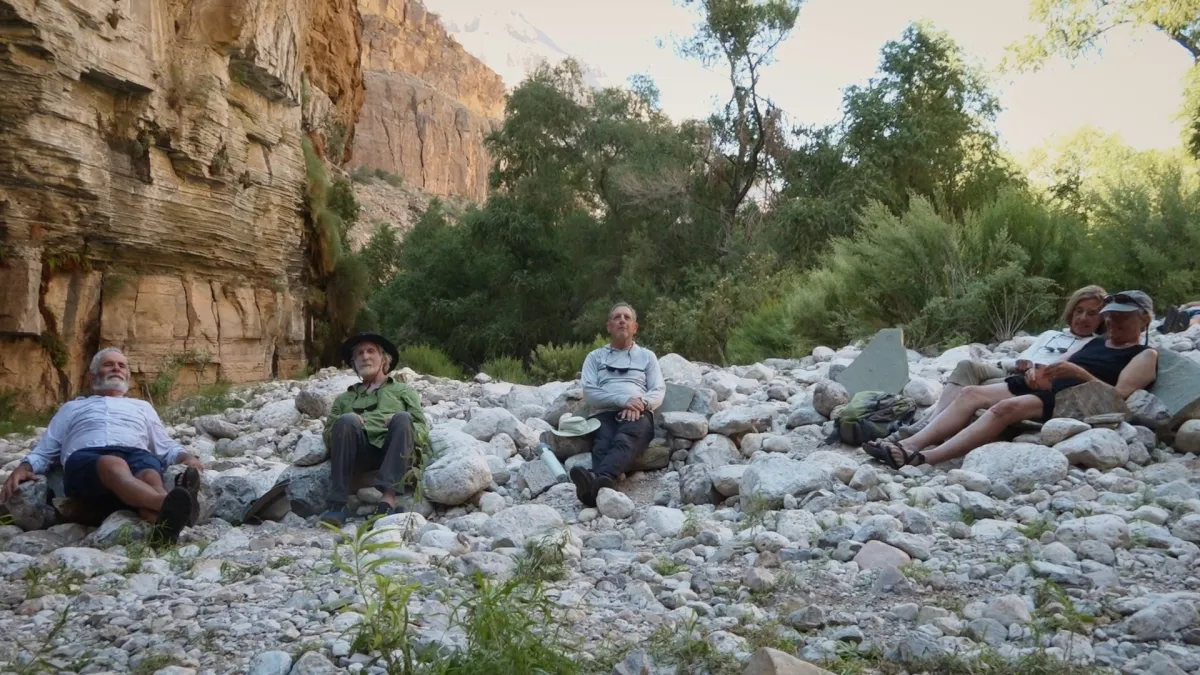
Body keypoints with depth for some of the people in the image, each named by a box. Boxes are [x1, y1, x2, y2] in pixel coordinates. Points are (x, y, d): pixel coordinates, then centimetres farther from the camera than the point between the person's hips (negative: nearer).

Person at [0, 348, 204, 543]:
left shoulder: (142, 407, 38)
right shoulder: (72, 408, 36)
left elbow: (167, 448, 28)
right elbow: (43, 452, 28)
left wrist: (185, 458, 4)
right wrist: (23, 468, 4)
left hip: (137, 455, 2)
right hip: (85, 458, -2)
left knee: (150, 476, -39)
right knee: (114, 466, -42)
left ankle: (165, 523, -73)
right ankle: (168, 505, -72)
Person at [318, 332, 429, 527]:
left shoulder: (403, 391, 30)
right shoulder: (344, 398, 35)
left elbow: (422, 429, 16)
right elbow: (328, 435, 20)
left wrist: (399, 426, -6)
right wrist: (346, 426, -3)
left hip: (393, 451, -1)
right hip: (360, 453, 1)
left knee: (402, 418, -31)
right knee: (347, 420, -30)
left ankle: (388, 498, -46)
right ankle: (337, 504, -37)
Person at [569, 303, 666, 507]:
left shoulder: (647, 356, 26)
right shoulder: (595, 357, 24)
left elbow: (658, 392, 12)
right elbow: (589, 393, 7)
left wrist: (640, 402, -13)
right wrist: (623, 400, -11)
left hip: (638, 414, -1)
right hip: (604, 413, 1)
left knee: (627, 438, -40)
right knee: (604, 444, -38)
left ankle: (599, 479, -68)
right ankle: (601, 484, -70)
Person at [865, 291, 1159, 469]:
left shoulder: (1145, 356, 11)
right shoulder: (1096, 343, 33)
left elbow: (1117, 396, -6)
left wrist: (1078, 373, -17)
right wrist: (1036, 373, 0)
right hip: (1045, 388, 8)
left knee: (1006, 407, -35)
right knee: (972, 393, -16)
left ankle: (922, 458, -48)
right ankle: (909, 445, -30)